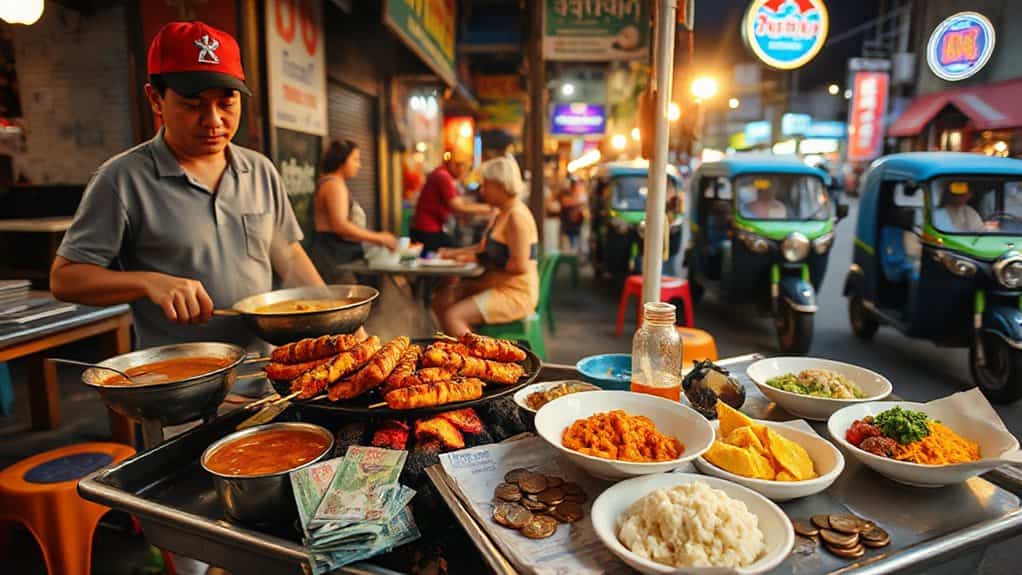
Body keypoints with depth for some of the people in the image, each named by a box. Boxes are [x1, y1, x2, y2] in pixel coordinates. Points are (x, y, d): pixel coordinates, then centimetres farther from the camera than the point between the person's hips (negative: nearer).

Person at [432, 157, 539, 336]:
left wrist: (479, 259, -14)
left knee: (452, 316, -21)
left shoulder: (516, 217, -18)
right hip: (498, 286, 10)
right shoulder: (501, 213, 15)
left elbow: (519, 266, -24)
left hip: (516, 294, -10)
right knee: (441, 300, 5)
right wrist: (454, 253, 12)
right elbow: (486, 247, 23)